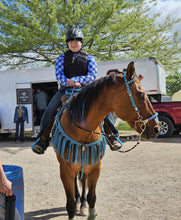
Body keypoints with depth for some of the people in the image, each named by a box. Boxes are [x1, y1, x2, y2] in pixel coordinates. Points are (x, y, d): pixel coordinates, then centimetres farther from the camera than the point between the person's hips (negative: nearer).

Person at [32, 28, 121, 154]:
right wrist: (69, 82, -23)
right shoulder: (62, 58, 14)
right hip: (66, 89, 1)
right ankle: (42, 139, -6)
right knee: (50, 110, -19)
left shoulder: (89, 58, 12)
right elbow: (59, 75, 0)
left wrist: (76, 80, -18)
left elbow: (92, 76, -2)